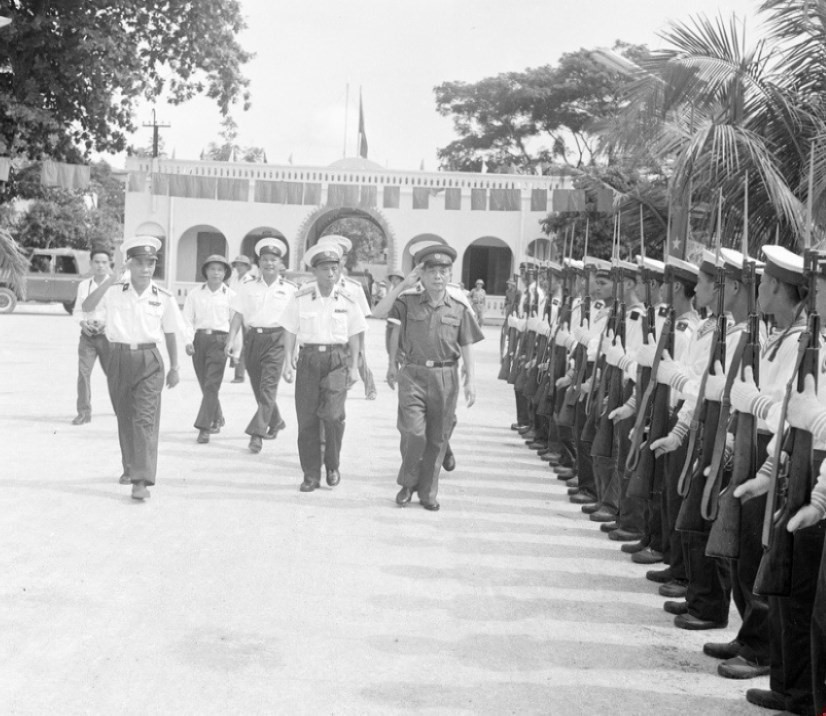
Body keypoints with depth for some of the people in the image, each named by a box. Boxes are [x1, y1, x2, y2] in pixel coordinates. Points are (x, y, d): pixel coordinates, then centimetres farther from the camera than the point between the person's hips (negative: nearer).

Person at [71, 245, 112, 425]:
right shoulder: (83, 285, 8)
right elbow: (78, 310, 12)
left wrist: (106, 322, -20)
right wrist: (83, 323, -8)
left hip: (107, 334, -2)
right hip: (87, 335, 2)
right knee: (83, 372, -7)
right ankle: (84, 412, -3)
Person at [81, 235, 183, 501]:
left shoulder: (163, 297, 1)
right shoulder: (114, 292, 0)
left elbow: (170, 334, 9)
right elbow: (87, 307, -14)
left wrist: (174, 367, 10)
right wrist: (110, 280, -21)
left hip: (148, 361, -2)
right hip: (119, 357, 2)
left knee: (145, 418, -12)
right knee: (124, 417, 14)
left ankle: (142, 480, -15)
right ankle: (130, 467, 34)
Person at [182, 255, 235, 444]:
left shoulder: (230, 295, 3)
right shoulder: (194, 294, 7)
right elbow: (188, 320, 4)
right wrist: (188, 341, -9)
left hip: (219, 340, -3)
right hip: (199, 338, 3)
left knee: (211, 385, -11)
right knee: (205, 385, 11)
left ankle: (204, 427, -11)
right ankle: (217, 418, 33)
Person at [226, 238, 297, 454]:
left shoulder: (290, 289, 4)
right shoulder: (248, 288, 9)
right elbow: (238, 316, 6)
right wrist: (231, 340, -5)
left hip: (276, 339, -3)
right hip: (252, 337, 3)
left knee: (268, 387, -13)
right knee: (258, 387, 11)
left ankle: (257, 433, -14)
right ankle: (275, 422, 33)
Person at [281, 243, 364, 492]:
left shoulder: (347, 300, 3)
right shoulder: (300, 298, 1)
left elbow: (354, 336, 8)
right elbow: (290, 331, 4)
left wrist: (354, 367, 4)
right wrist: (288, 359, -6)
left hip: (337, 360, -1)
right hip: (309, 358, 1)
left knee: (332, 412, -18)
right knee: (307, 418, 0)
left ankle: (332, 464, 4)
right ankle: (311, 475, 11)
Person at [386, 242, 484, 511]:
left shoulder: (459, 308, 4)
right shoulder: (408, 302, 3)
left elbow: (467, 346, 5)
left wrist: (471, 379, 0)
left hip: (445, 377, 2)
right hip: (413, 375, -1)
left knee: (437, 438, 7)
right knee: (414, 433, -11)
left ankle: (428, 492, 21)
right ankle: (407, 483, 14)